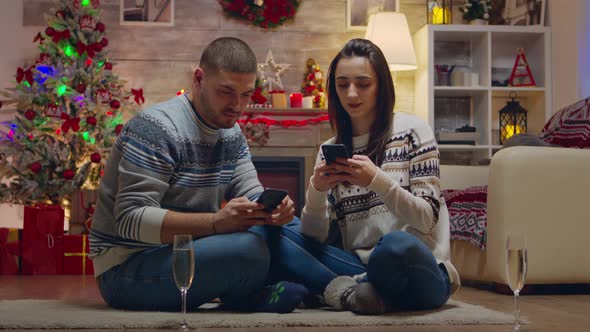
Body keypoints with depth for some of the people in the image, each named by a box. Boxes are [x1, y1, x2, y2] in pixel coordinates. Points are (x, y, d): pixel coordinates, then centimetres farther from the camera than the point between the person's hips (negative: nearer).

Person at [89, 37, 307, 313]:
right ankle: (242, 299, 0)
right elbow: (131, 219, -25)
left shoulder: (231, 132, 10)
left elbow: (251, 195, 4)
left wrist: (274, 209, -21)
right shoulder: (156, 127, -18)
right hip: (126, 267, -8)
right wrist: (217, 221, -36)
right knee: (248, 249, -28)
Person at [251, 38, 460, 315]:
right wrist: (316, 191, -16)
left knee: (397, 245, -40)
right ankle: (347, 290, -22)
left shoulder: (412, 131, 2)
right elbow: (315, 237, 4)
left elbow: (427, 217, -6)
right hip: (357, 265, 5)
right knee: (268, 232, -10)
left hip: (416, 266, -4)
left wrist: (376, 181, -20)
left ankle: (336, 289, -13)